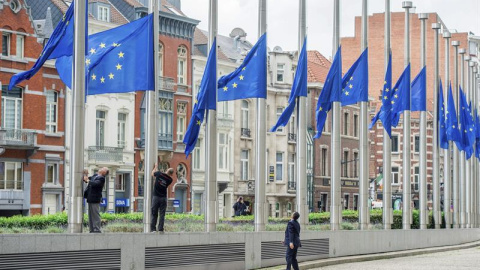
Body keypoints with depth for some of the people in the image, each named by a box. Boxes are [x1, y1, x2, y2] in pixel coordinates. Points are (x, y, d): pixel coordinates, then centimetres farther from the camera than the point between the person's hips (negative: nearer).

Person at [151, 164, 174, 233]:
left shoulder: (159, 174, -9)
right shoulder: (170, 180, -3)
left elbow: (152, 173, 13)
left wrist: (156, 167, 31)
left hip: (156, 197, -1)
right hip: (163, 198, 1)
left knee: (154, 214, 5)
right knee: (162, 214, 4)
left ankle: (153, 229, 1)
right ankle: (160, 229, -2)